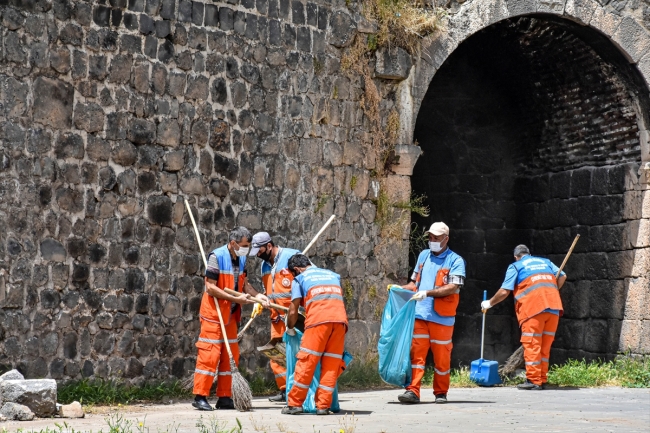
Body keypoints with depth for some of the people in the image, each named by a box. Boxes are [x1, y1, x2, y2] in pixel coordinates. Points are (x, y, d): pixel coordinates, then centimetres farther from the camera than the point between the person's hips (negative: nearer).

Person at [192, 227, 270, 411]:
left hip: (230, 315, 8)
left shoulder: (241, 259, 7)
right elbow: (210, 287, -20)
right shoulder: (217, 257, -16)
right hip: (213, 314, -8)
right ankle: (200, 397, -4)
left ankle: (224, 398, 15)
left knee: (230, 356, 9)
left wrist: (257, 295, -3)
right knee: (209, 355, -9)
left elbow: (243, 283, 16)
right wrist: (236, 299, -22)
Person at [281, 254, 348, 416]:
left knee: (306, 362, 1)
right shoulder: (333, 275, 30)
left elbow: (293, 311, 13)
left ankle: (294, 404, 2)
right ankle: (323, 405, 4)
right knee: (332, 364, 6)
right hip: (340, 319, 4)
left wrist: (290, 329, 30)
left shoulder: (299, 279, 17)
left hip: (318, 319, -4)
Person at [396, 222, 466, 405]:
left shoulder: (455, 260, -1)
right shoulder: (424, 255, 16)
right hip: (420, 314, 4)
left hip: (442, 317, -4)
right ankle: (413, 391, -7)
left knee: (441, 356, 4)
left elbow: (453, 287, -13)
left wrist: (427, 293, -20)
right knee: (416, 353, -4)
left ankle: (441, 393, 15)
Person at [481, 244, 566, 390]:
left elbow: (504, 291, 5)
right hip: (553, 307, 5)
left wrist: (490, 303, 18)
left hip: (533, 308, -5)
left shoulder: (515, 266, 10)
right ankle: (542, 380, 11)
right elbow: (562, 277, 16)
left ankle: (534, 380, -5)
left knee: (532, 344, -2)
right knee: (545, 345, 10)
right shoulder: (545, 262, 23)